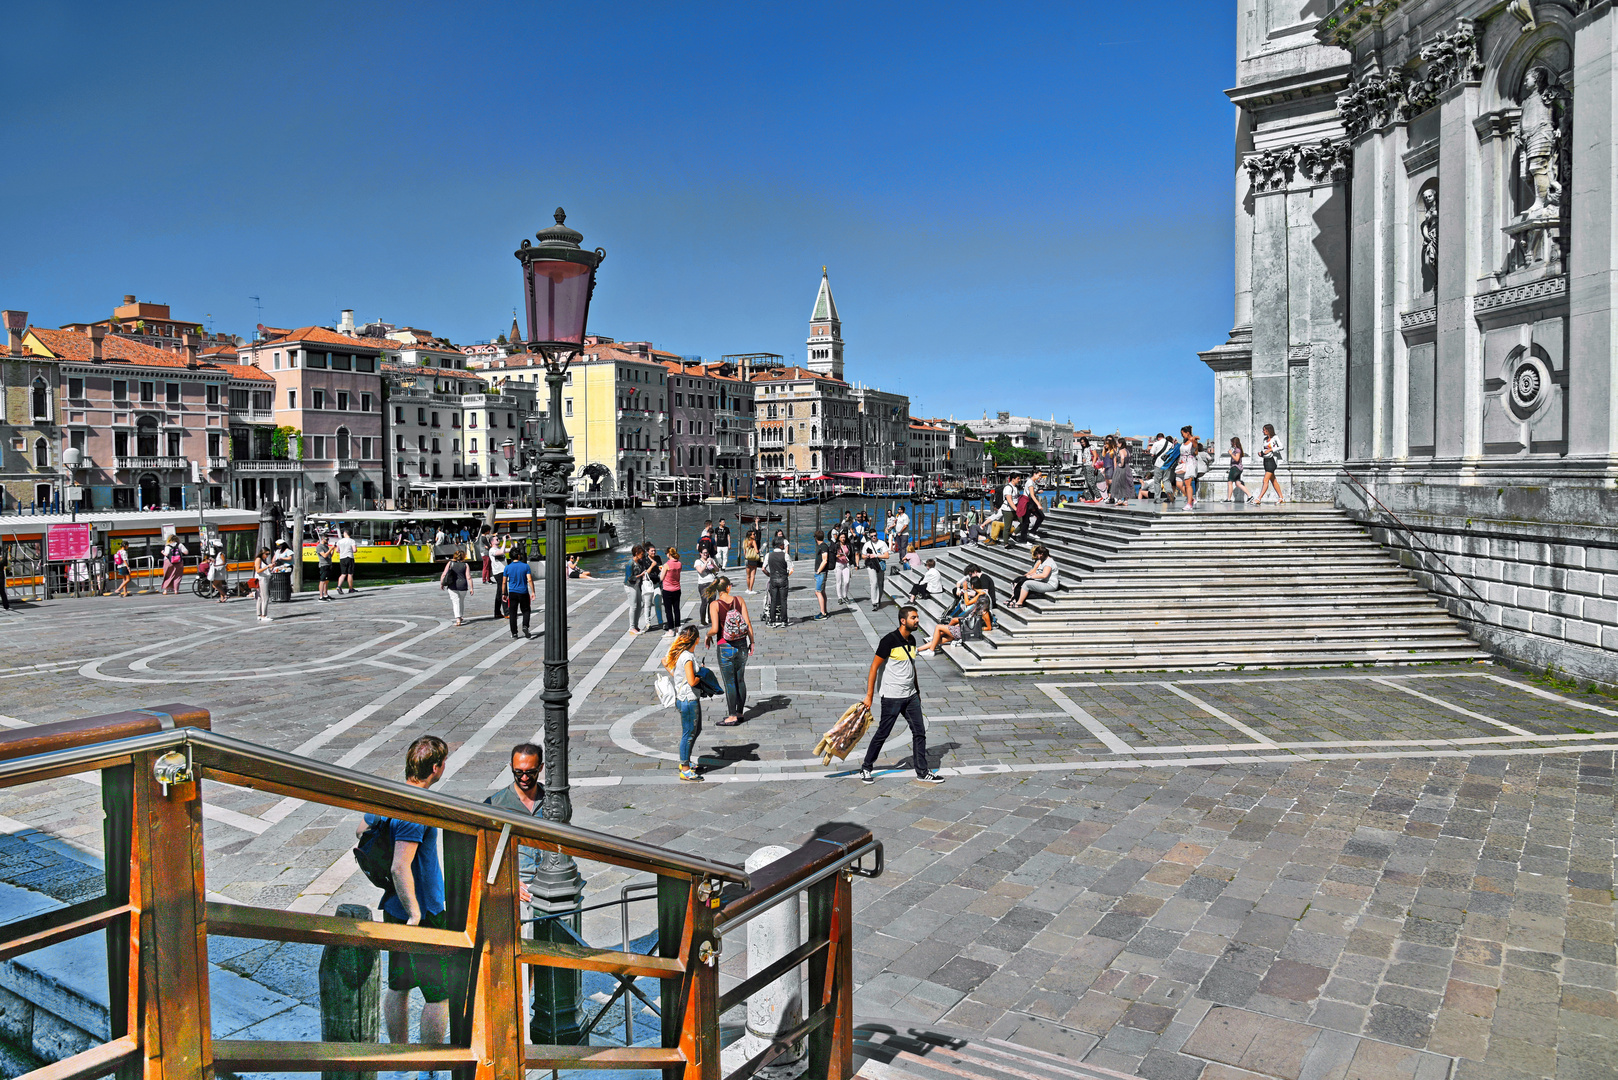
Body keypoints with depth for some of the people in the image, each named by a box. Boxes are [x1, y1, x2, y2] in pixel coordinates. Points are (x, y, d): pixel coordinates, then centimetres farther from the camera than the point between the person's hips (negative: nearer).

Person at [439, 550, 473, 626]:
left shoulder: (450, 563, 1)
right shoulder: (465, 565, -1)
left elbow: (444, 575, -2)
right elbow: (469, 577, -6)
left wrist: (441, 584, 10)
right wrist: (471, 588, -2)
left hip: (452, 586, 0)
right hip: (463, 586, 0)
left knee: (456, 602, 0)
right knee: (461, 601, 20)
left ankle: (458, 619, -14)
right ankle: (460, 616, 35)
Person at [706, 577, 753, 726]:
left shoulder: (714, 605, -11)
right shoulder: (739, 600, -2)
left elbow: (715, 629, -18)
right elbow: (748, 623, -3)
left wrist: (708, 636, 3)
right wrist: (751, 642, 7)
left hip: (725, 647, -4)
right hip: (742, 645, 4)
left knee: (730, 683, 3)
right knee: (740, 680, 15)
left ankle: (733, 717, 9)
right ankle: (739, 713, 25)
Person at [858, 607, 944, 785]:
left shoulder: (912, 640, 8)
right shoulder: (889, 640, -15)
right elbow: (874, 667, -13)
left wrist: (917, 691, 24)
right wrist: (869, 696, -14)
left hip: (910, 696, 7)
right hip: (892, 697, -7)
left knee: (920, 732, 5)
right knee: (882, 734, 2)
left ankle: (922, 772, 15)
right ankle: (866, 768, 18)